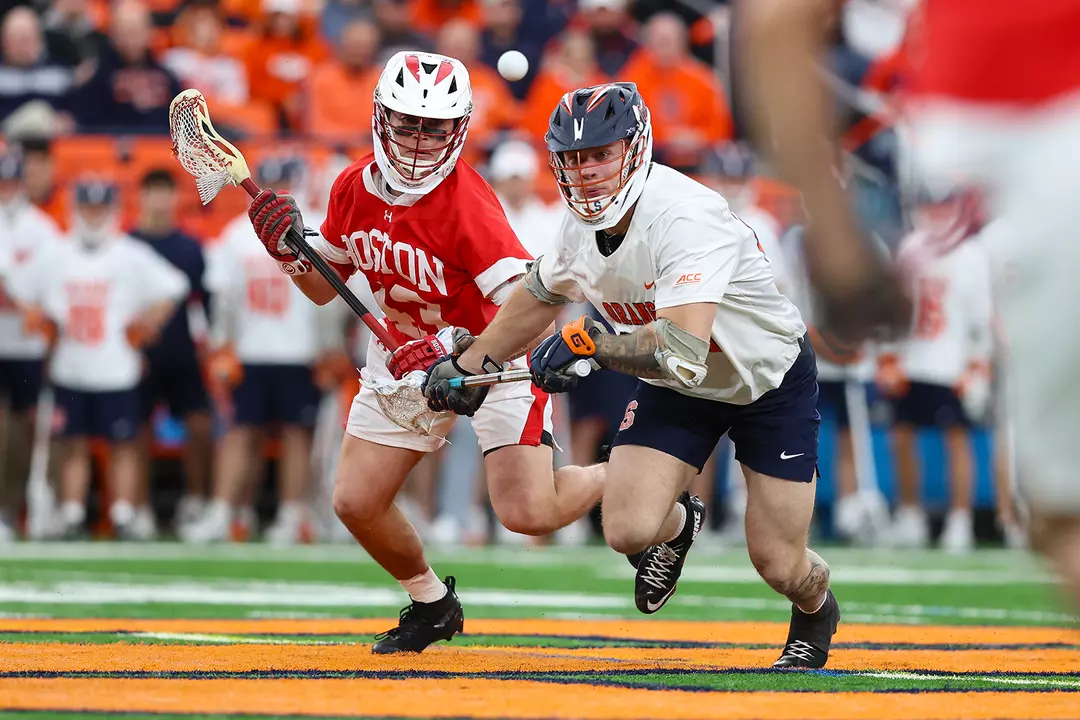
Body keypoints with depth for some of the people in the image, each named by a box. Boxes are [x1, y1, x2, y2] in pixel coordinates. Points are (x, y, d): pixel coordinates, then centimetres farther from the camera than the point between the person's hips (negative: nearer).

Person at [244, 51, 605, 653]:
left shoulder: (467, 204, -28)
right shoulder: (355, 187, -7)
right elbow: (324, 287, 8)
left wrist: (461, 355, -45)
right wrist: (290, 248, -11)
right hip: (406, 358, 6)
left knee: (528, 512, -20)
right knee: (356, 503, 0)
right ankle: (432, 604, 26)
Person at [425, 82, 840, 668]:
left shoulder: (684, 217, -35)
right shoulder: (583, 223, -11)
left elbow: (682, 352, -46)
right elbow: (541, 294, 12)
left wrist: (588, 340, -41)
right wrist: (465, 367, 15)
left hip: (772, 379, -5)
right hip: (678, 391, 5)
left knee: (779, 567, -3)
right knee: (628, 530, -16)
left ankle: (816, 611, 36)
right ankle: (678, 524, 24)